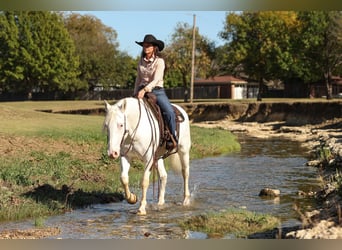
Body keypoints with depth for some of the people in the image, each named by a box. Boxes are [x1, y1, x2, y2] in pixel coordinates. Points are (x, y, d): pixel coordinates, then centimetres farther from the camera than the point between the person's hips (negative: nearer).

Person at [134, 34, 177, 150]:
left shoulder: (159, 61, -6)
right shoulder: (141, 61, 10)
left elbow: (156, 80, -17)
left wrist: (145, 89, -31)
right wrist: (135, 94, 12)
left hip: (157, 91, -4)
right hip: (142, 90, 4)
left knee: (169, 112, -26)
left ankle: (173, 138, -12)